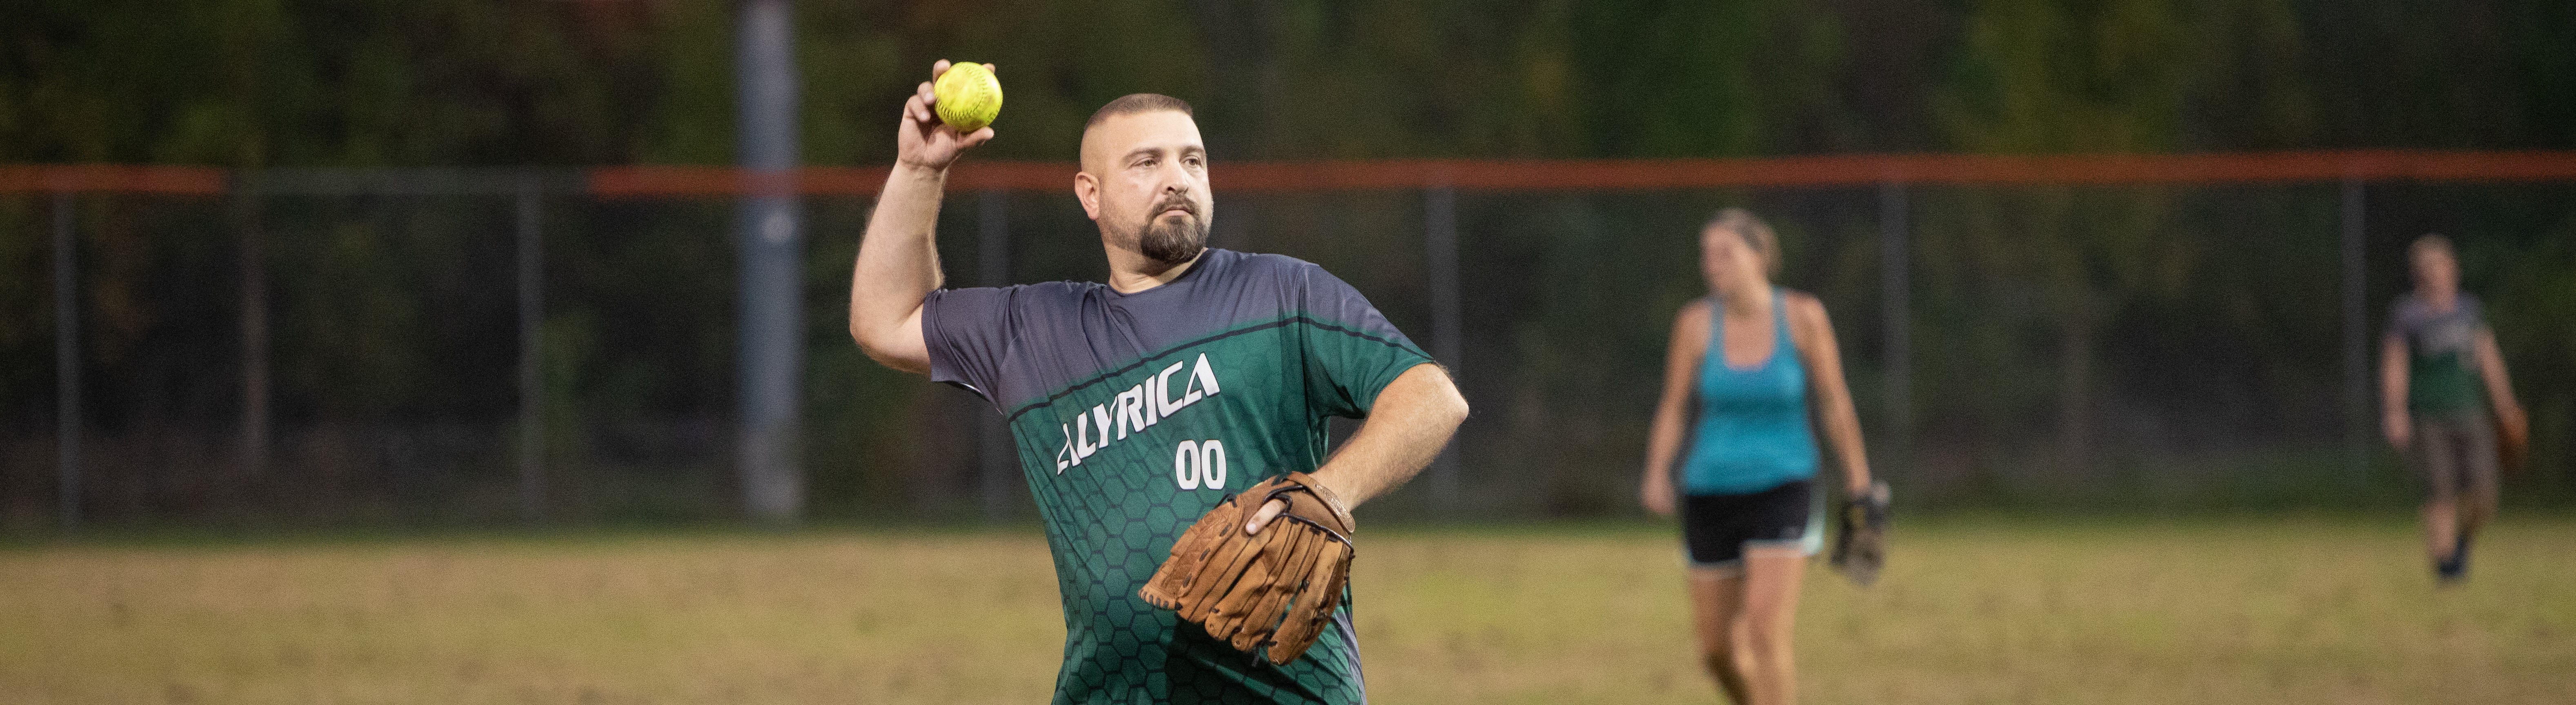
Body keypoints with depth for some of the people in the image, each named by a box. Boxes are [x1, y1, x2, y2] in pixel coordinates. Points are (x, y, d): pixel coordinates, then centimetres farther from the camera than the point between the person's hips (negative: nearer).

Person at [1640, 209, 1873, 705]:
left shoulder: (1803, 317, -8)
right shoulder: (1696, 323, -5)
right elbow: (1674, 409, 1)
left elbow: (1834, 403, 1)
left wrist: (1859, 485, 5)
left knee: (1765, 633, -19)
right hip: (1711, 492, 3)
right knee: (1717, 649, 8)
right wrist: (1657, 474, -15)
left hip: (1781, 491, -3)